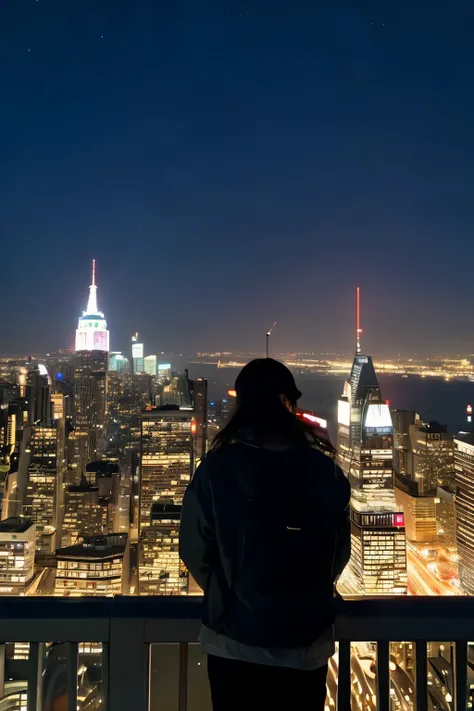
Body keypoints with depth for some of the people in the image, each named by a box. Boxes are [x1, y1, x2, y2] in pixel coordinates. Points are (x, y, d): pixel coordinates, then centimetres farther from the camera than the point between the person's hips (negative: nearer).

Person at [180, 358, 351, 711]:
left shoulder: (217, 467, -16)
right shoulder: (326, 470, -11)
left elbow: (194, 550, -8)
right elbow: (340, 552, 0)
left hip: (234, 642, -1)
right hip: (307, 644, 2)